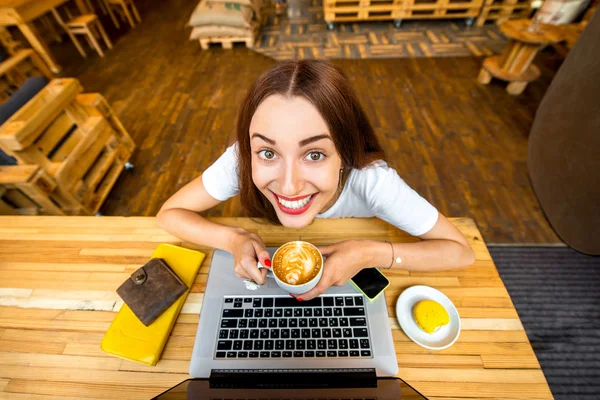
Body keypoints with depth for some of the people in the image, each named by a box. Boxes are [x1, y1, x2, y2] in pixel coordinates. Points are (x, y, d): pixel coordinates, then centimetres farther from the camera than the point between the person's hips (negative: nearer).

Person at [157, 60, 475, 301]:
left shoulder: (371, 179, -34)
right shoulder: (240, 162, -32)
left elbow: (461, 251, -22)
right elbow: (169, 213, -18)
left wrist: (372, 253, -37)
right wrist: (233, 239, -36)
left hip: (349, 279, 1)